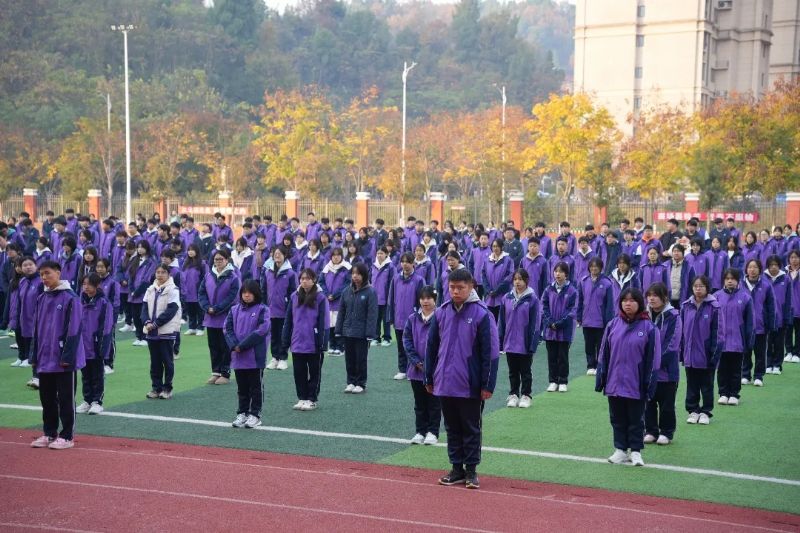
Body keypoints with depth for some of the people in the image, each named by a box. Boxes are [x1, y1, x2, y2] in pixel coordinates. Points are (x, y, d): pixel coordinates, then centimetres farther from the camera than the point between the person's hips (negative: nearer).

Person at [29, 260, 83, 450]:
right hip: (45, 360, 6)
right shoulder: (41, 299, 9)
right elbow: (37, 330, 14)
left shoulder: (70, 298, -10)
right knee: (47, 399, 13)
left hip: (63, 361, -6)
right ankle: (49, 433, 24)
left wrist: (67, 357, -17)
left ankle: (67, 436, 10)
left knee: (66, 399, 2)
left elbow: (74, 330, -14)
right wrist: (34, 356, 10)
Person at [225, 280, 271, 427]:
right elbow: (228, 328, 3)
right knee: (242, 388, 14)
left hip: (256, 357, -4)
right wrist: (234, 345, -14)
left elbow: (261, 331, -16)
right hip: (238, 357, 4)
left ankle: (255, 415, 13)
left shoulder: (262, 310, -6)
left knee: (256, 387, 5)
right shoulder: (235, 310, 8)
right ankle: (242, 413, 23)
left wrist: (242, 346, -18)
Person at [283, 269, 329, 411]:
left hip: (314, 345, -4)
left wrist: (322, 343, -12)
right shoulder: (294, 297, 3)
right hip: (297, 344, 4)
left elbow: (324, 322, -9)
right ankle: (302, 398, 22)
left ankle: (312, 399, 18)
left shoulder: (320, 298, -8)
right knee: (299, 373, 11)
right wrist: (285, 342, 6)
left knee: (314, 372, 8)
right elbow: (288, 321, 7)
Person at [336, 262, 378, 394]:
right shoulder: (347, 291, 4)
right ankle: (351, 382, 23)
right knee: (349, 358, 11)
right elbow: (341, 312, 9)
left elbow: (372, 314, -12)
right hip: (347, 332, 4)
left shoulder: (370, 292, -10)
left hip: (361, 333, -4)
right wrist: (338, 330, 5)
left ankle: (361, 383, 17)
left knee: (361, 359, 5)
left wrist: (369, 333, -15)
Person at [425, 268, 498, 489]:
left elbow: (490, 352, -9)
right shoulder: (441, 313, 4)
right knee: (452, 429, 12)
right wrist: (429, 378, 11)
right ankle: (457, 469, 22)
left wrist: (487, 385, -11)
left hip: (471, 386, -4)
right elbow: (431, 347, 11)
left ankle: (471, 470, 16)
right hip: (445, 384, 4)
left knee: (471, 429, 6)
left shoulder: (482, 314, -9)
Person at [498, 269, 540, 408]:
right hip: (510, 343, 3)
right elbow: (501, 322, 5)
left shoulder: (532, 299, -10)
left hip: (525, 344, -3)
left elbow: (535, 324, -8)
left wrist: (532, 343, -11)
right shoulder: (507, 298, 0)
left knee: (525, 371, 10)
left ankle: (525, 395, 21)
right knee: (513, 371, 14)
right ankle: (513, 395, 25)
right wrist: (500, 342, 3)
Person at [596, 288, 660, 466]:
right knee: (618, 418, 12)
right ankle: (620, 450, 23)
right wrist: (600, 380, 3)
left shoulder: (648, 327, -7)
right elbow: (604, 354, 5)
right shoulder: (613, 325, 1)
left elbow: (652, 358, -5)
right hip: (614, 383, 3)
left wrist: (649, 384, -7)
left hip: (636, 385, -3)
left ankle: (636, 451, 18)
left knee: (636, 419, 8)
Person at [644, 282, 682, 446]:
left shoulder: (673, 316, -11)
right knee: (649, 401, 12)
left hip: (666, 369, -4)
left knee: (666, 404, 8)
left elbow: (672, 344, -14)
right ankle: (651, 431, 23)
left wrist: (658, 362, -15)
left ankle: (666, 432, 20)